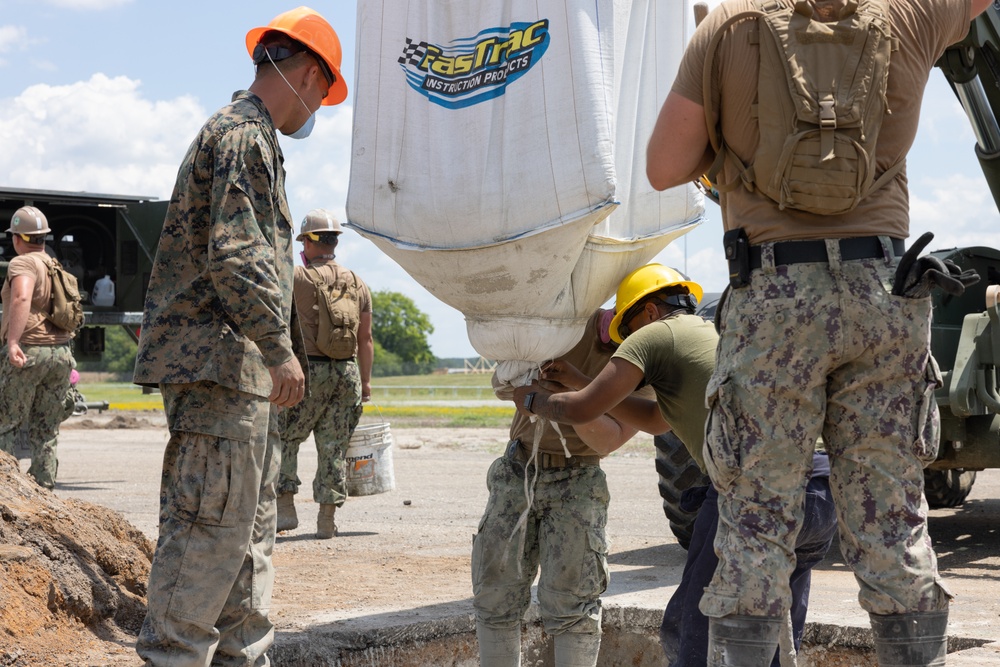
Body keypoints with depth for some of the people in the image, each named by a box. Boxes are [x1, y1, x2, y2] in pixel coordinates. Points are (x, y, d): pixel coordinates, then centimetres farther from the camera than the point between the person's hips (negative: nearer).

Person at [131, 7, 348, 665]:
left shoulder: (249, 137, 23)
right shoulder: (244, 135, -10)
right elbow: (235, 256, -21)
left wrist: (274, 351, 22)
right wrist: (280, 350, -18)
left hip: (239, 368, 11)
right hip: (218, 363, -11)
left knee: (251, 523, 14)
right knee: (213, 523, -9)